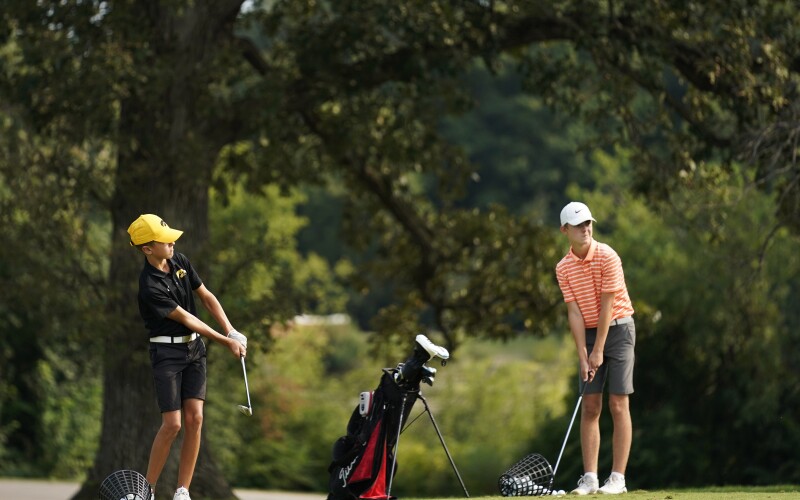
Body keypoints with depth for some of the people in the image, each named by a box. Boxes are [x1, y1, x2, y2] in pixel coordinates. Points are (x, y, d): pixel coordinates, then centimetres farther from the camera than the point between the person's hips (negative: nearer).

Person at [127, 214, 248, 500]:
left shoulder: (180, 262, 1)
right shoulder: (150, 286, -21)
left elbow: (206, 297, 9)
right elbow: (186, 319, -15)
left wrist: (232, 332, -1)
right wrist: (225, 342, -10)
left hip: (194, 348, 6)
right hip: (167, 352, -6)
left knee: (194, 419, -3)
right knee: (172, 424, -11)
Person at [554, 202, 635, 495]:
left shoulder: (607, 257, -15)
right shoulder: (563, 268, 0)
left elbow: (607, 306, -15)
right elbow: (574, 312, -3)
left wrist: (599, 351, -14)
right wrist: (583, 356, -10)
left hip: (617, 328, -5)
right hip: (588, 333, 5)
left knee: (618, 404, -7)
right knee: (590, 407, 0)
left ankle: (618, 477, -7)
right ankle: (590, 478, 0)